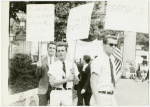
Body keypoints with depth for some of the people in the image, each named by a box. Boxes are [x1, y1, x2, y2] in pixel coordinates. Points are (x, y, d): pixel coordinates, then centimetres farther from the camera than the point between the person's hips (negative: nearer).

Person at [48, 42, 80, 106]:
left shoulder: (72, 65, 7)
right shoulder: (53, 66, 0)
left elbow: (76, 82, 8)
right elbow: (52, 83, -10)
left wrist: (73, 74, -12)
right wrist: (67, 79, -16)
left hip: (68, 94, 2)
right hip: (56, 93, -2)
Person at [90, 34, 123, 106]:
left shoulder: (111, 61, 13)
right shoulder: (98, 61, -11)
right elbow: (93, 83, -17)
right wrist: (98, 102, -22)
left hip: (111, 97, 8)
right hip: (101, 97, -8)